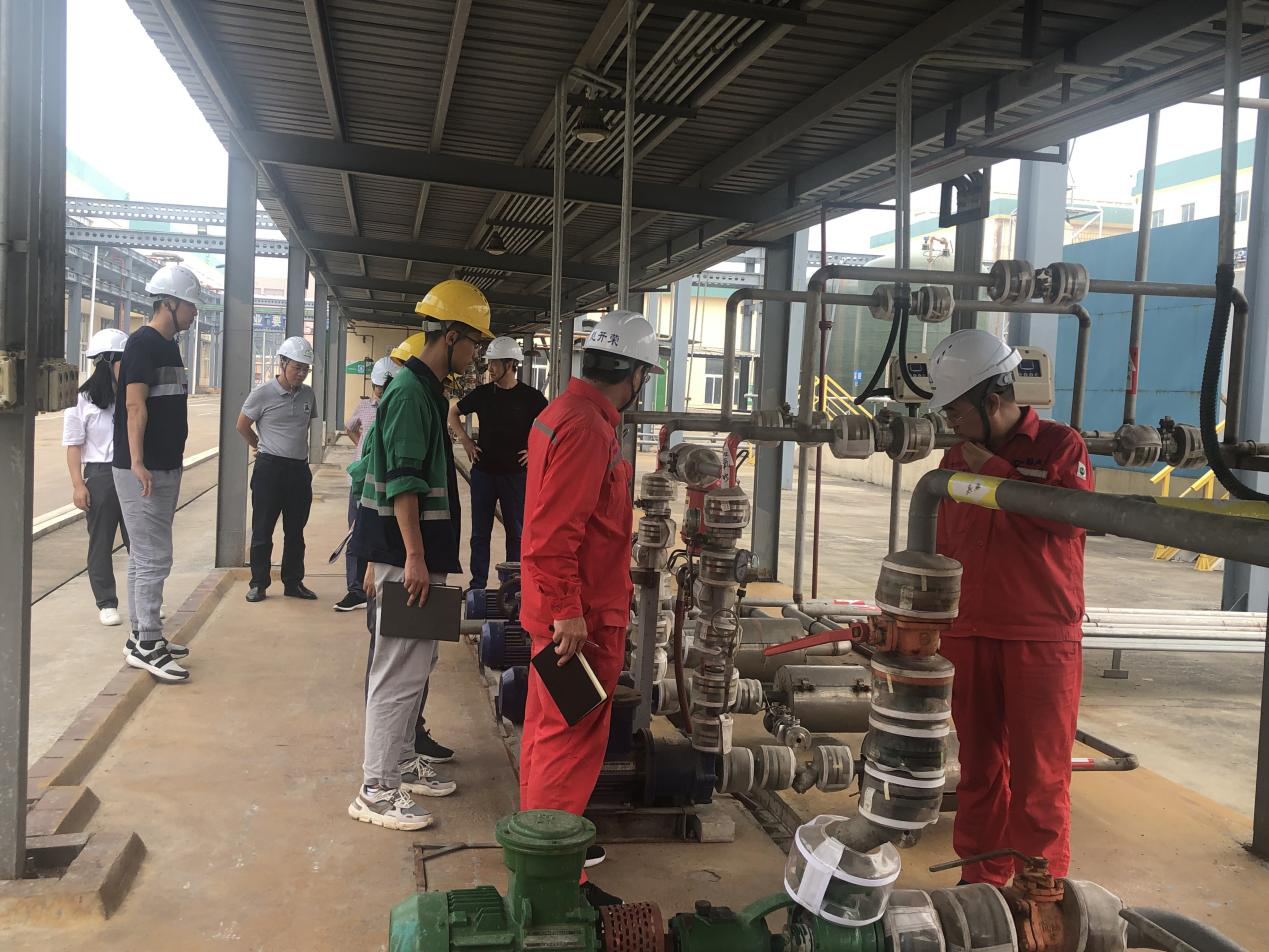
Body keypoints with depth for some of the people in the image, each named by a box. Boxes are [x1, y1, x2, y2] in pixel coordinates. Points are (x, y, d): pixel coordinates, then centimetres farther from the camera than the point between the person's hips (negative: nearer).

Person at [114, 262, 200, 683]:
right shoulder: (143, 343, -12)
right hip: (142, 471, -9)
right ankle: (146, 644, -2)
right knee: (153, 558, -8)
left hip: (166, 468, 9)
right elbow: (135, 405, -19)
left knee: (146, 557, 14)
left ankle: (142, 638, 21)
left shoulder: (169, 346, 16)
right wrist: (137, 463, -25)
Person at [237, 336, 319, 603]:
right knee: (262, 531, 2)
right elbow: (242, 426, 3)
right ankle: (258, 583, 12)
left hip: (300, 469, 5)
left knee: (295, 531, 11)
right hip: (270, 469, -4)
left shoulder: (309, 394, 6)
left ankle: (293, 583, 21)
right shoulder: (262, 394, -8)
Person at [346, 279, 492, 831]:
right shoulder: (410, 392, -15)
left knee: (415, 663, 17)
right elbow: (403, 481, -22)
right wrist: (414, 557, -24)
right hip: (404, 554, -10)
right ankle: (377, 791, 1)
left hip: (415, 552, 10)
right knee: (401, 669, -6)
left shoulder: (425, 391, 17)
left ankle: (401, 763, 29)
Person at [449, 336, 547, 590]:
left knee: (516, 532, 6)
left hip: (516, 474, -2)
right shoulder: (482, 393, 2)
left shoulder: (530, 397, -5)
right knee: (480, 533, 7)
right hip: (483, 472, 2)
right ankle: (478, 585, 15)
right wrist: (464, 439, 6)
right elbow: (454, 412, 18)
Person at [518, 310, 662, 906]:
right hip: (580, 614, -11)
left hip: (561, 610, 11)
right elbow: (555, 531, -27)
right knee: (571, 738, -3)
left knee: (549, 725, 20)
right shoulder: (587, 428, -22)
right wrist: (568, 611, -23)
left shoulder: (563, 413, 12)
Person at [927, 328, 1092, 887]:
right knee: (979, 768, 11)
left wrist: (996, 472, -15)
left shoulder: (1060, 445, -1)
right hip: (969, 636, 5)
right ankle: (981, 879, 23)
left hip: (1042, 640, -4)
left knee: (1039, 776, -1)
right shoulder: (956, 460, 14)